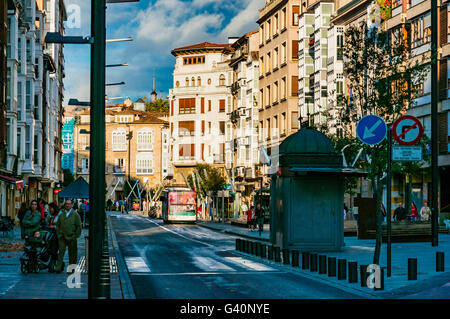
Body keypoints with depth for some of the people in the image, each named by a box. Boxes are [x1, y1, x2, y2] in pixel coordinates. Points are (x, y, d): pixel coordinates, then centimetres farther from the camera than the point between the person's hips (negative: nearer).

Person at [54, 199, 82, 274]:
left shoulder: (75, 214, 1)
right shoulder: (61, 214, 10)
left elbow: (79, 226, 1)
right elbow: (58, 225, 15)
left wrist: (75, 236, -4)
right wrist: (59, 235, 5)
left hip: (71, 238, -2)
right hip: (62, 237, 2)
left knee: (72, 254, 3)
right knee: (61, 252, -7)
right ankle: (58, 267, -10)